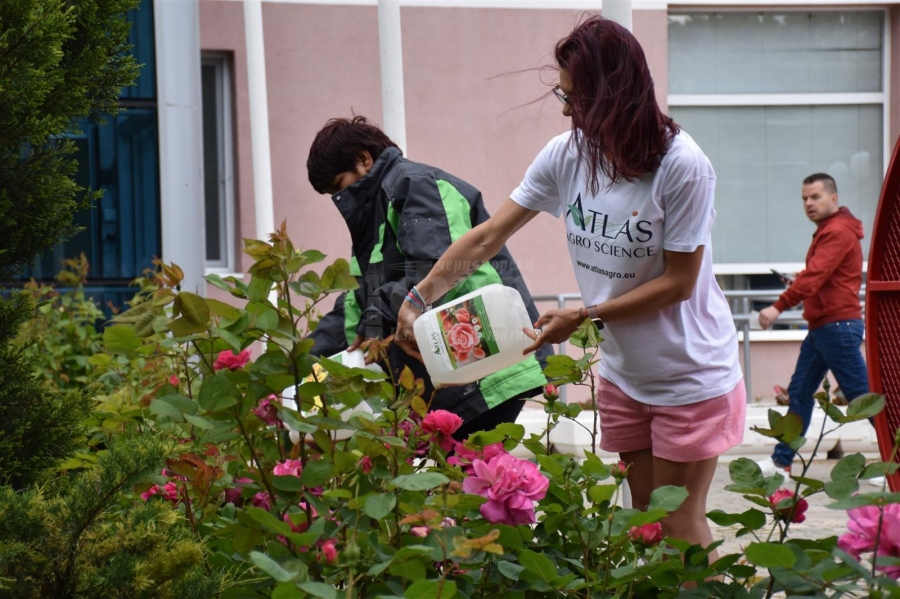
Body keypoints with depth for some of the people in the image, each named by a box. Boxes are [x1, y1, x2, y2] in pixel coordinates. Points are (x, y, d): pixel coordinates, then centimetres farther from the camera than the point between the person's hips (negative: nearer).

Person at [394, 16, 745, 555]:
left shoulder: (681, 166, -22)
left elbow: (677, 282, -18)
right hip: (623, 374, 6)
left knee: (681, 532, 1)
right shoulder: (566, 155, -5)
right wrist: (419, 299, -8)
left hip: (691, 375, -6)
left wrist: (585, 317, -20)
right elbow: (488, 238, -1)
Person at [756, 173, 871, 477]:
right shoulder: (827, 230, 18)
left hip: (838, 325, -10)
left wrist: (779, 307, -30)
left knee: (861, 393, -6)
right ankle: (781, 461, 14)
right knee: (799, 392, 10)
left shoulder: (839, 232, -13)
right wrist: (799, 284, 0)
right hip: (822, 325, 10)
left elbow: (815, 275, -24)